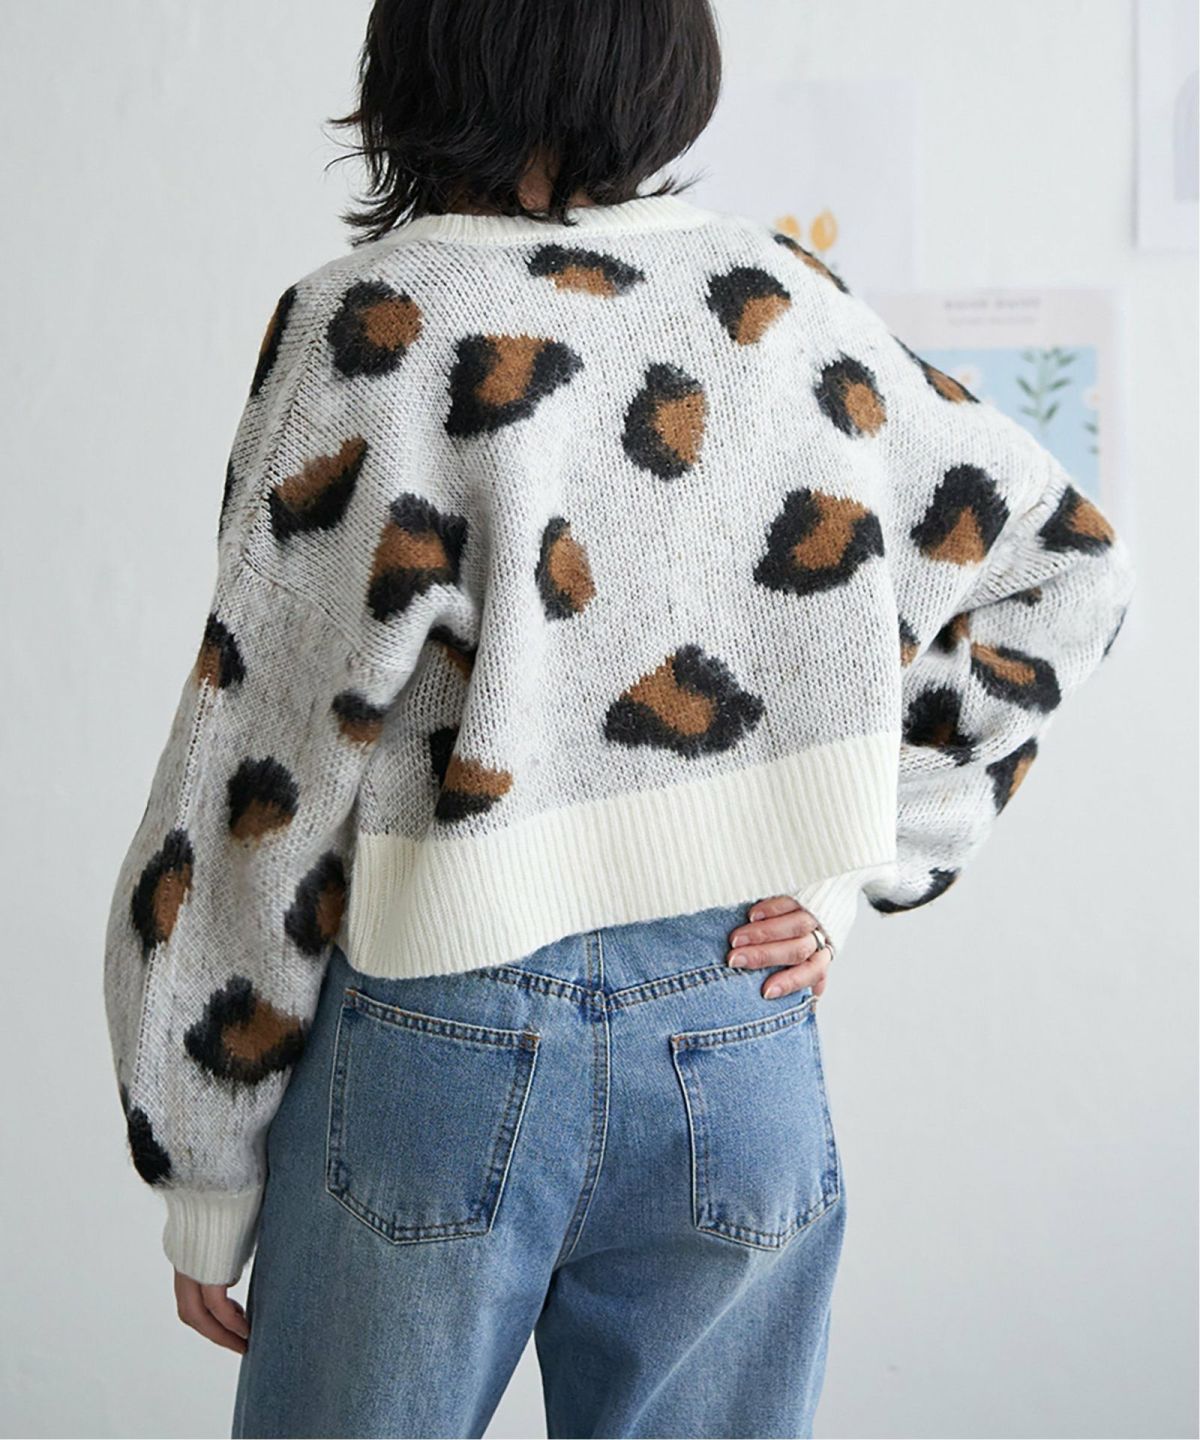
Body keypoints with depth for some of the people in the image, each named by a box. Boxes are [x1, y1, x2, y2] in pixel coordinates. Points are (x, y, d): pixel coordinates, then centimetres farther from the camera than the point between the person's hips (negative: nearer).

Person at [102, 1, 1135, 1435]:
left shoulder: (375, 327, -9)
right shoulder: (783, 303, 3)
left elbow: (265, 771, -9)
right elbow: (1067, 563, 12)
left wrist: (205, 1176, 1)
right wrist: (852, 874, 6)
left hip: (439, 1042, -3)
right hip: (742, 1047, 4)